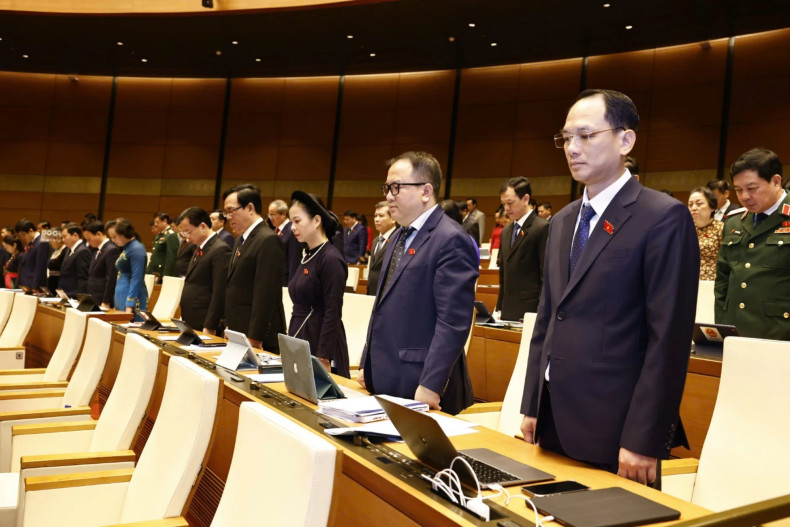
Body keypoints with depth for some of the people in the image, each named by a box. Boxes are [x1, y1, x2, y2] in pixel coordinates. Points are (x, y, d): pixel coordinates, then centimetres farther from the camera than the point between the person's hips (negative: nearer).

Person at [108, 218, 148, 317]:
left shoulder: (137, 249, -13)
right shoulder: (125, 248, 16)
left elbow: (136, 279, -18)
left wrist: (129, 306, -21)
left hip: (132, 298, -9)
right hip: (121, 301, 9)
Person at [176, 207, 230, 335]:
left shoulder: (220, 250, -15)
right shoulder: (198, 248, 16)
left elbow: (220, 294, -19)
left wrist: (209, 328, -19)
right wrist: (184, 318, 13)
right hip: (190, 324, 8)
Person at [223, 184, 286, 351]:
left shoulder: (268, 240, -15)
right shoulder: (241, 240, 15)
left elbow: (265, 296, -19)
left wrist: (254, 340, -19)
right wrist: (230, 328, 15)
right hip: (238, 336, 9)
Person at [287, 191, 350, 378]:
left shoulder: (330, 259, -14)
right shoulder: (307, 257, 12)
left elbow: (333, 314, -18)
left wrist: (323, 359, -20)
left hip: (320, 343, -8)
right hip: (300, 342, 8)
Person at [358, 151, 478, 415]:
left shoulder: (451, 240, -14)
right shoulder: (398, 237, 14)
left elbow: (453, 322, -20)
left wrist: (430, 386, -21)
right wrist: (367, 365, 15)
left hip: (420, 387, -8)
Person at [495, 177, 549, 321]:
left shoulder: (542, 228, -9)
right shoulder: (506, 231, 15)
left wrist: (540, 314, -14)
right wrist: (499, 309, 15)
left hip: (529, 310, -7)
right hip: (507, 312, 7)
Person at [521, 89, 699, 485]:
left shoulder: (664, 217, -11)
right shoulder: (562, 222, 11)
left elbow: (668, 338, -15)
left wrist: (643, 440, -16)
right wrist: (532, 407, 11)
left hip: (615, 432, -6)